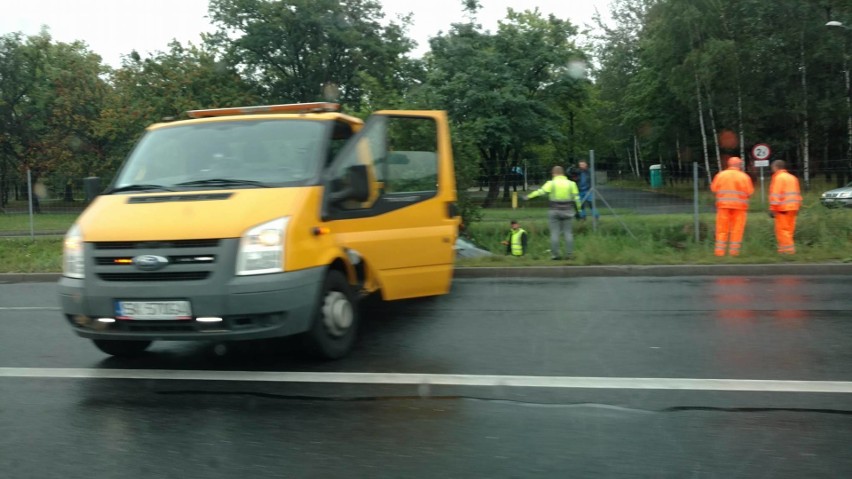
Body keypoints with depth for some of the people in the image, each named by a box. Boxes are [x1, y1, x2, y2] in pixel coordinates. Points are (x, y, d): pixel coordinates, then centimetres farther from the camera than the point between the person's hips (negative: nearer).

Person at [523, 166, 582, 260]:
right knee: (568, 233, 7)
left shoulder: (551, 183, -5)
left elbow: (540, 191, -12)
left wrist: (528, 197, -7)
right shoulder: (571, 184, 4)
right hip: (567, 211, 2)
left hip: (554, 211, -2)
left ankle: (555, 254, -1)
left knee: (555, 233, 0)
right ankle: (569, 254, 4)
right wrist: (578, 210, 12)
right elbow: (576, 198, 5)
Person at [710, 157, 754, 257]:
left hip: (724, 205, 1)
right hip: (739, 206, -1)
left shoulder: (721, 175, 0)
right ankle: (734, 250, 3)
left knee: (722, 228, 5)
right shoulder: (744, 176, -4)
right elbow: (750, 192, -5)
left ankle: (720, 250, 2)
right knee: (737, 228, 5)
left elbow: (714, 188, 2)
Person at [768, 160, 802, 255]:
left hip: (782, 208, -8)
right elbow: (798, 193, 19)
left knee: (782, 229, -4)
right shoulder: (793, 177, 16)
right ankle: (786, 248, 16)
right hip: (793, 207, 8)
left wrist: (772, 209, -15)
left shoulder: (778, 178, -10)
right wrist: (797, 207, 23)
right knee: (789, 229, 12)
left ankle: (788, 249, -9)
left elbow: (775, 195, -15)